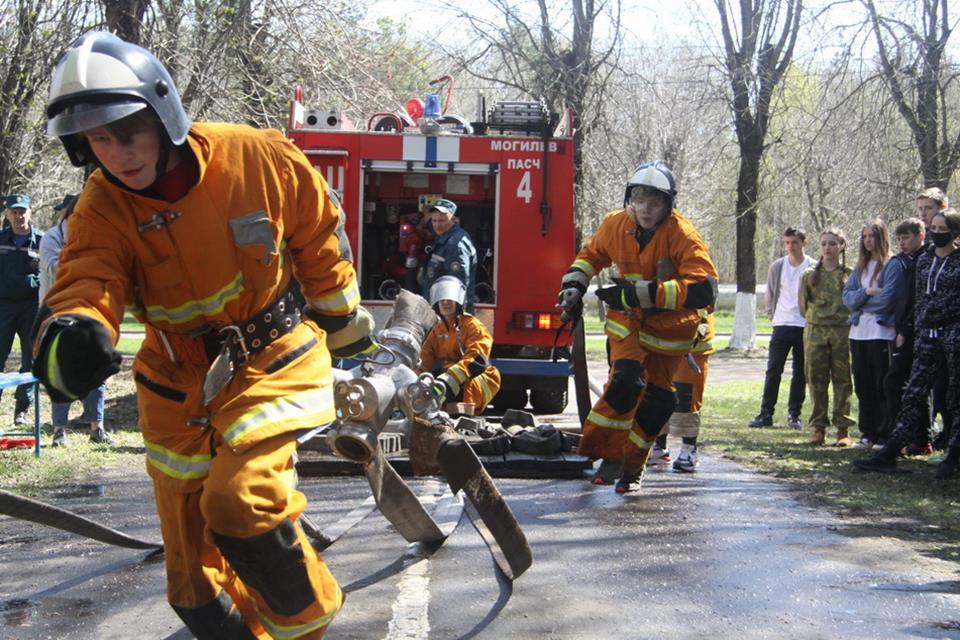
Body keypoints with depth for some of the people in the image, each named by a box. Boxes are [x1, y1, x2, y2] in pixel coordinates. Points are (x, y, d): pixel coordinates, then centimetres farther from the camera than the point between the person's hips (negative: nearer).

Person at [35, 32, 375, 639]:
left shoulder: (261, 158, -18)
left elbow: (318, 241, -1)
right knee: (195, 577, 8)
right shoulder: (103, 209, -12)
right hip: (179, 378, 4)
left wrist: (342, 320, 12)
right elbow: (86, 280, -27)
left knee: (241, 503, -25)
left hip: (272, 356, -3)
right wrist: (73, 334, -52)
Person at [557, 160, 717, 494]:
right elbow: (591, 254, 13)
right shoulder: (615, 225, -11)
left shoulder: (682, 236, -25)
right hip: (627, 319, 1)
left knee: (657, 399, 6)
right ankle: (608, 454, -10)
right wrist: (573, 285, -2)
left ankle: (631, 466, 22)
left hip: (669, 327, -1)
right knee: (626, 381, -21)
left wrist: (641, 292, -41)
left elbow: (703, 290, -37)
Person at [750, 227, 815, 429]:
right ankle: (766, 413, 2)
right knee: (773, 370, -1)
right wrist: (773, 315, 8)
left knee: (800, 374, 5)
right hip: (781, 325, 2)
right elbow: (770, 295, 14)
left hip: (804, 327, -2)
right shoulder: (777, 267, 5)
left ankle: (794, 414, 12)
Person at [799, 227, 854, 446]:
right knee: (816, 380, 3)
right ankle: (818, 427, 9)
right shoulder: (809, 275, 8)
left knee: (842, 380, 1)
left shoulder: (850, 274, 2)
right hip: (815, 331, 2)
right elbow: (803, 305, 13)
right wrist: (815, 318, 7)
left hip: (843, 331, -2)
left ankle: (843, 429, 4)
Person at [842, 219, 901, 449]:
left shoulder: (892, 265, -5)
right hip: (858, 333, 7)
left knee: (883, 387, -3)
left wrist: (859, 300, -2)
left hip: (881, 332, -7)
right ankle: (868, 434, 16)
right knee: (863, 387, 9)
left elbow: (886, 299, -14)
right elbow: (847, 297, 6)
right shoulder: (860, 267, 16)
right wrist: (866, 292, -11)